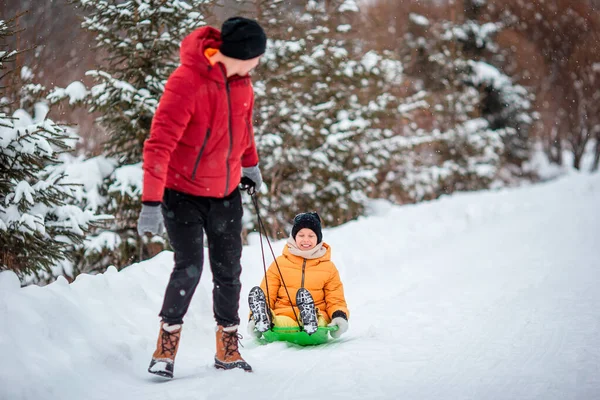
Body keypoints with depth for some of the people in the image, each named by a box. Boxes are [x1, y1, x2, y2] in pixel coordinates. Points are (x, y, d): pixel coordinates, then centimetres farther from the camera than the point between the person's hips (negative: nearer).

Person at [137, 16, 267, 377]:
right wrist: (151, 204, -29)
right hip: (182, 191, -6)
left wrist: (250, 162, 26)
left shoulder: (240, 80, -4)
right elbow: (159, 145, -27)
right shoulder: (186, 84, -26)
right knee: (190, 267, -15)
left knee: (228, 271, 7)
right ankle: (166, 347, 3)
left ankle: (228, 350, 21)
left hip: (226, 192, 6)